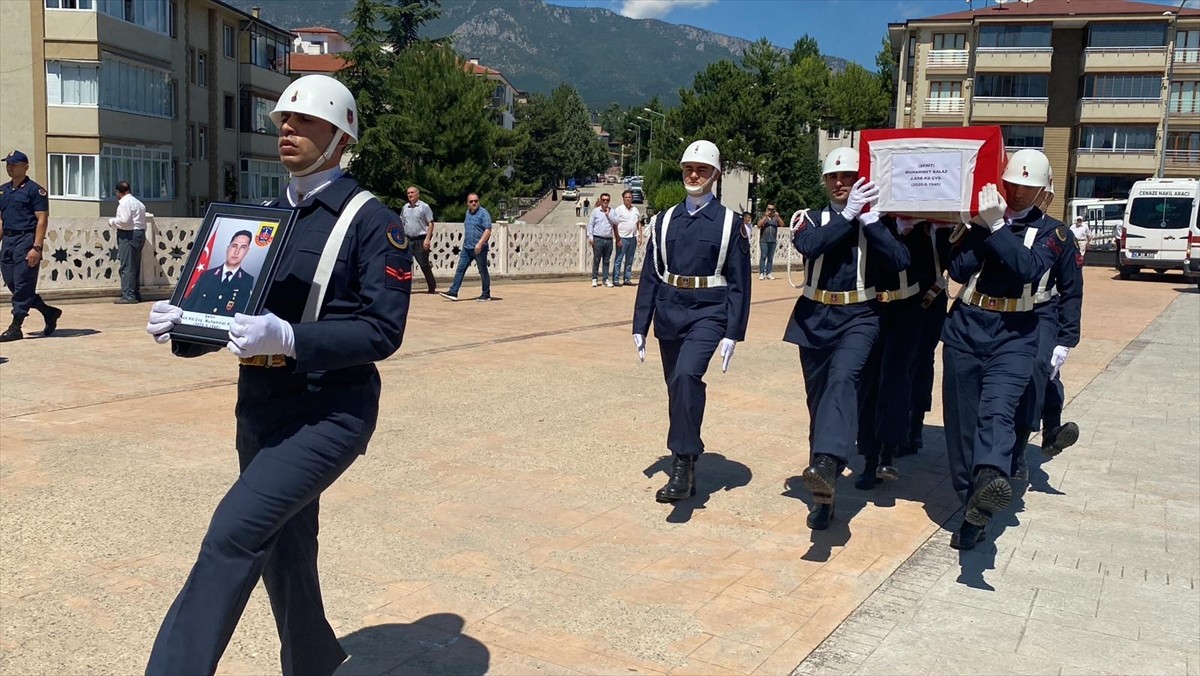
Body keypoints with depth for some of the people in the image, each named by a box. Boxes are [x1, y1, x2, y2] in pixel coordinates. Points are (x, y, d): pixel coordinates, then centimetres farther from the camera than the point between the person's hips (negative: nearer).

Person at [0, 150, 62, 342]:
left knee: (22, 285, -5)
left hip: (26, 240, -8)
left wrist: (36, 247, -17)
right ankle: (49, 312, 21)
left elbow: (42, 220, -10)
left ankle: (15, 327, -1)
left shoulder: (35, 190, -5)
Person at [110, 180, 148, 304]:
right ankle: (136, 294, 17)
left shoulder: (124, 202, -10)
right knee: (135, 267, 14)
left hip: (128, 235, -10)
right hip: (140, 233, 10)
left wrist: (112, 221, -3)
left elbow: (124, 220, -20)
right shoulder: (138, 202, 19)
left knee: (127, 267, -9)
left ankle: (128, 296, -12)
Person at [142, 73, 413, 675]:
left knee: (233, 533, -22)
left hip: (330, 412, -7)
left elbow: (383, 330, -17)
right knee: (281, 553, 18)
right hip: (260, 410, 7)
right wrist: (182, 323, -7)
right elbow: (228, 309, 16)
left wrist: (287, 338, -29)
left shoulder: (372, 220, -9)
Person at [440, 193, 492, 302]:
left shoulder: (483, 213, -9)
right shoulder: (468, 213, 15)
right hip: (466, 248, 7)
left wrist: (480, 243, -26)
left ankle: (486, 295, 12)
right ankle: (453, 292, 4)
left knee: (483, 272, 3)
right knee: (460, 270, 3)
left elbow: (488, 230, -17)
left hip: (479, 248, -7)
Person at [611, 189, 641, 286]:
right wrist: (618, 239, -14)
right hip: (622, 238, -5)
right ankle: (616, 279, -3)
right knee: (618, 259, -5)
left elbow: (639, 224, 18)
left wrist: (640, 236, 9)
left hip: (633, 238, 5)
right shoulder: (618, 210, -3)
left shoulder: (636, 210, 13)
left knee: (629, 260, 9)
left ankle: (627, 279, 15)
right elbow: (615, 225, -7)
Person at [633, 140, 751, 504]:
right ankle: (686, 472, 26)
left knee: (686, 376, -27)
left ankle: (683, 466, -20)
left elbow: (739, 283, -3)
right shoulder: (665, 220, 9)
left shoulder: (729, 222, -1)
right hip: (669, 315, 5)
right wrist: (640, 326, 6)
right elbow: (649, 276, 10)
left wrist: (732, 334, -10)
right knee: (677, 389, 11)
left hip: (707, 314, -4)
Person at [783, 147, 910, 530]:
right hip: (815, 319, 2)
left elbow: (900, 261, -12)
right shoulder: (809, 219, 8)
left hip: (859, 318, -2)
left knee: (844, 378, -29)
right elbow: (809, 245, -16)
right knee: (819, 398, 6)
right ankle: (824, 491, 15)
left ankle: (826, 464, -45)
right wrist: (847, 215, -18)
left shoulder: (876, 220, 6)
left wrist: (868, 218, -16)